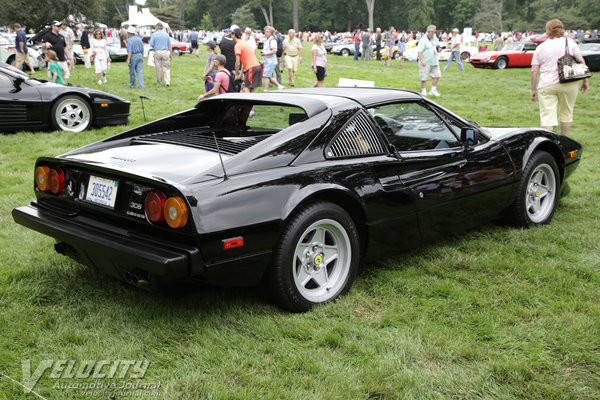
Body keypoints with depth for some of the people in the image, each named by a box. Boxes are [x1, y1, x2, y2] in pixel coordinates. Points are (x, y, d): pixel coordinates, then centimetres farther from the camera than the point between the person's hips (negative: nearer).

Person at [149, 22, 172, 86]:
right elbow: (169, 45, 5)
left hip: (157, 52, -1)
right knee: (166, 68, 4)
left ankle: (160, 83, 15)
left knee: (158, 68, 7)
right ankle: (167, 81, -11)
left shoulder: (154, 34, -3)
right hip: (165, 52, 2)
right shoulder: (166, 34, 6)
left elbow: (151, 44, -4)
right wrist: (171, 54, 10)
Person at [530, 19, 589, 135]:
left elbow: (534, 71, 4)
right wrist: (585, 80, 5)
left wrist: (533, 89, 10)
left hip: (546, 85, 0)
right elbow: (581, 62, -1)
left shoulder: (540, 47, 7)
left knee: (547, 116, -4)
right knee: (566, 112, 17)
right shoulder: (569, 42, 5)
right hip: (568, 84, 1)